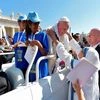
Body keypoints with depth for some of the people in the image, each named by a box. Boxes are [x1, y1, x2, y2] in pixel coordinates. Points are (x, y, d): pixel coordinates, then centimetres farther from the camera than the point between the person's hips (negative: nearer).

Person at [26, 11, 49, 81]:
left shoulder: (43, 34, -7)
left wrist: (38, 44, -22)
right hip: (31, 67, 5)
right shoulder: (28, 35, 8)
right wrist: (26, 45, -3)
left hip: (41, 67, -4)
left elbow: (45, 53, -9)